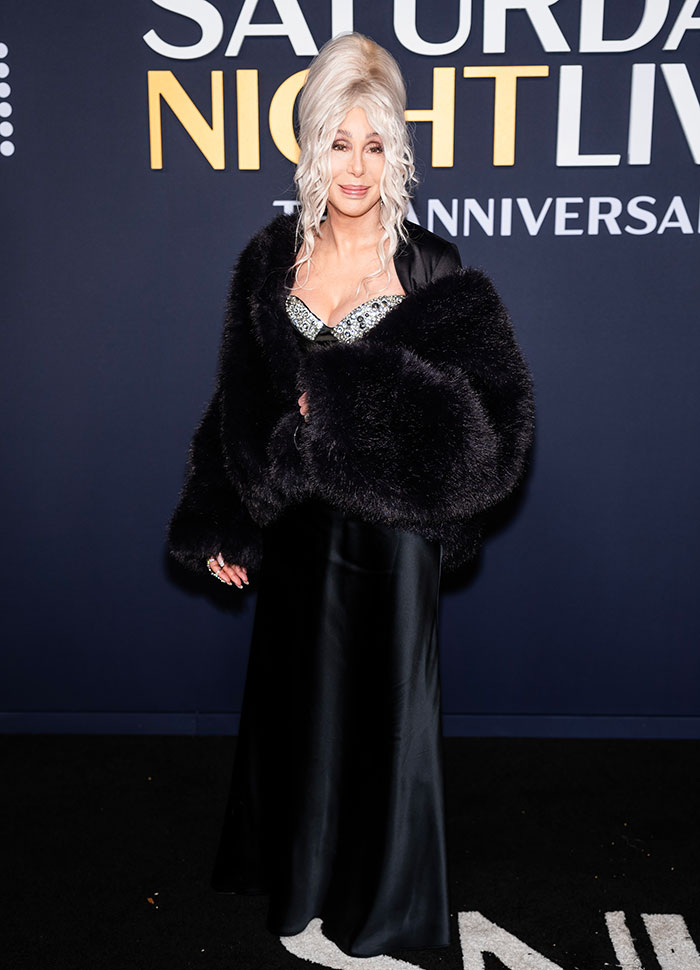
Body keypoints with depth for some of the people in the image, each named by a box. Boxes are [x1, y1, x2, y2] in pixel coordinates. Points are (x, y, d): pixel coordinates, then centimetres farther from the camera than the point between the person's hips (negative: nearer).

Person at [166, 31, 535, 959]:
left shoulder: (432, 267, -6)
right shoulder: (270, 258, 3)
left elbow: (491, 409, -13)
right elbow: (240, 401, 7)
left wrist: (339, 400, -20)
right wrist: (221, 525, 6)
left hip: (390, 525, -3)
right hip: (296, 524, 3)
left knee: (385, 700, 9)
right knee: (296, 695, 16)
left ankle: (385, 897, 33)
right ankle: (296, 872, 42)